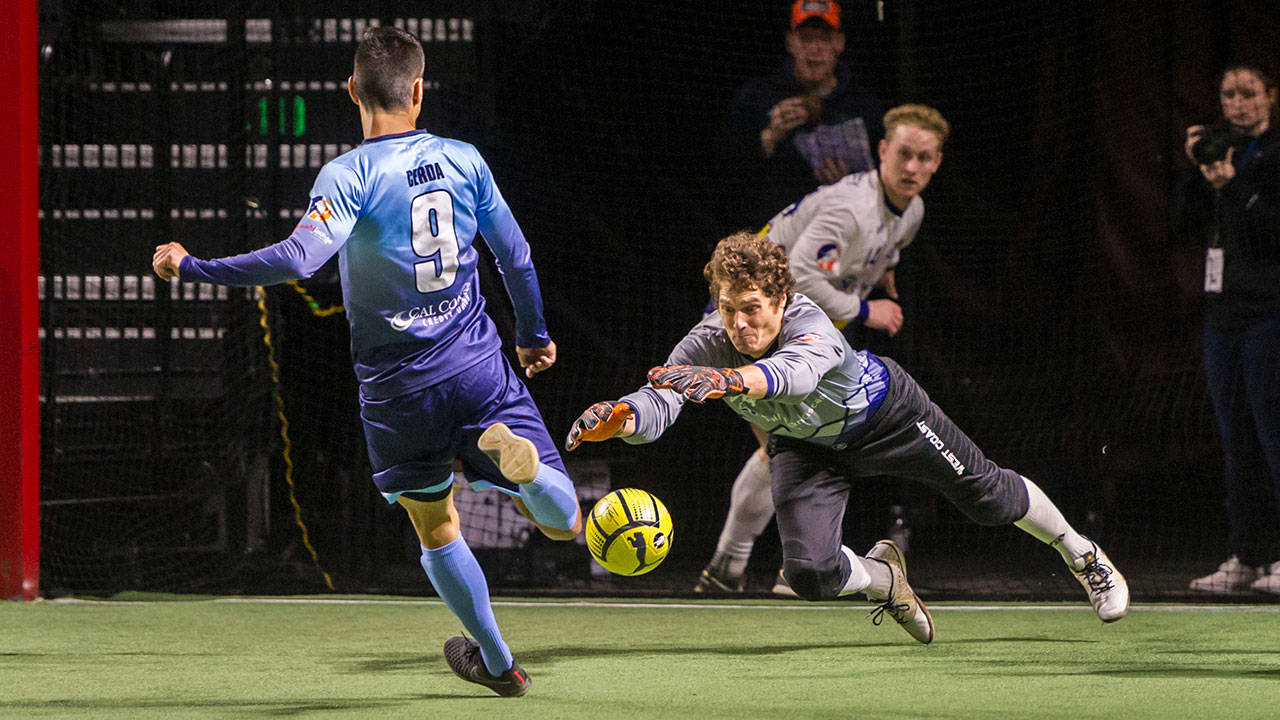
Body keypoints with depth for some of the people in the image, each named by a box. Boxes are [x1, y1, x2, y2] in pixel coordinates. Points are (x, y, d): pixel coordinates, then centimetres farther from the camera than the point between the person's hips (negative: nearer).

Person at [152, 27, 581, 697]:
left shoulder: (348, 176, -13)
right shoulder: (463, 159, 1)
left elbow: (300, 257, -28)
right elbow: (515, 253, 11)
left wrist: (193, 268, -21)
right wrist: (534, 333, 27)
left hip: (397, 385, -2)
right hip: (477, 366, 2)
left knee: (436, 529, 19)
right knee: (564, 522, 2)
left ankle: (497, 661, 23)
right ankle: (512, 457, -31)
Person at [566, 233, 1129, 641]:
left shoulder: (810, 323, -41)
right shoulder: (707, 347, -31)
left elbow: (797, 370, -65)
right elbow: (660, 401, -44)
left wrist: (731, 380, -84)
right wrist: (622, 416, -68)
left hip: (882, 413, -3)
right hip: (804, 446, 3)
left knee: (990, 498, 10)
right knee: (809, 574, -15)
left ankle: (1078, 552, 42)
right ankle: (883, 578, 23)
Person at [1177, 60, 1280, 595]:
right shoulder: (1224, 149, 16)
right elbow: (1192, 214, 9)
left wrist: (1231, 186, -21)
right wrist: (1198, 169, -4)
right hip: (1224, 307, 8)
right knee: (1236, 439, 8)